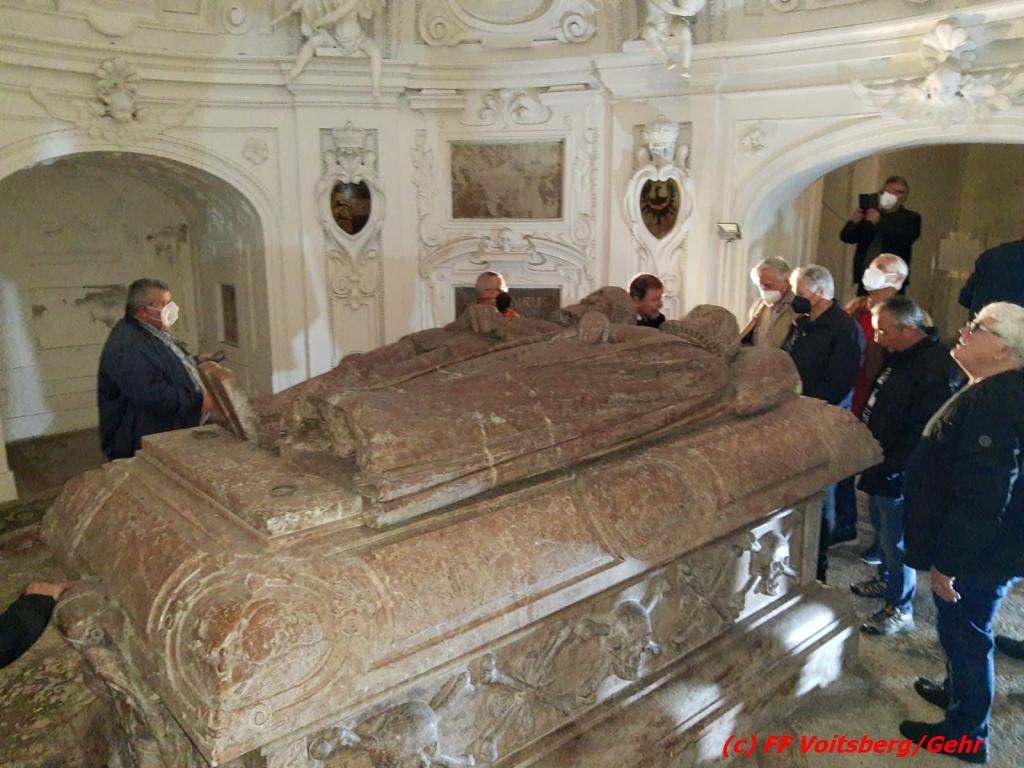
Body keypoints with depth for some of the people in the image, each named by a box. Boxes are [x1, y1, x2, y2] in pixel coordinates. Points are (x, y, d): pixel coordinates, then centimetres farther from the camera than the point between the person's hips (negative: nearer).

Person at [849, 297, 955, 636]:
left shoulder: (934, 366, -26)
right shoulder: (900, 356, 5)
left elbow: (922, 430, -27)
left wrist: (888, 468, -23)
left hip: (898, 474, -9)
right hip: (880, 464, 9)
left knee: (895, 539, 3)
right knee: (883, 528, 24)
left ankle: (900, 609, 19)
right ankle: (886, 580, 44)